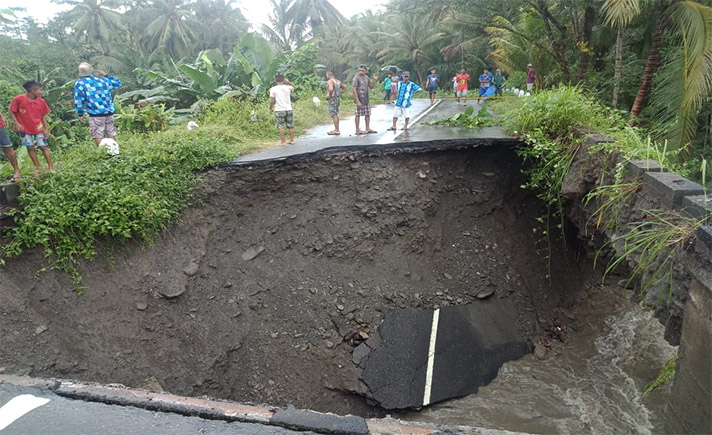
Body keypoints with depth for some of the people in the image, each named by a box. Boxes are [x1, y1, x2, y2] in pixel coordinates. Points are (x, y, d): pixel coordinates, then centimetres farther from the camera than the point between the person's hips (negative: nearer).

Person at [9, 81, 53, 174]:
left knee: (44, 147, 0)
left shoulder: (41, 101, -6)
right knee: (30, 148, 5)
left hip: (38, 128, 1)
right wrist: (17, 123, -14)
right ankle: (38, 168, 16)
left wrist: (46, 129, 1)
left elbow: (43, 116, 4)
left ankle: (51, 168, 4)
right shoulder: (18, 99, -14)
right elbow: (11, 112, -4)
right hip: (25, 128, -1)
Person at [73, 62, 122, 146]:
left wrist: (80, 114, 5)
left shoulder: (80, 84, -2)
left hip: (96, 115, -4)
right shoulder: (102, 80, 8)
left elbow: (78, 101, -5)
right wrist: (106, 75, 31)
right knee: (112, 135, 10)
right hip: (109, 113, 4)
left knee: (98, 137, 1)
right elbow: (118, 83, 23)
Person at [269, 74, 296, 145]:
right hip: (288, 109, 2)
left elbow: (272, 101, -7)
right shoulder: (288, 87, -2)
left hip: (279, 110, -2)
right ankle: (292, 140, 17)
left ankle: (283, 141, 3)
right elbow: (293, 87, 22)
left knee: (281, 127, 2)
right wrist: (288, 82, 9)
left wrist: (270, 108, 7)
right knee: (291, 126, 11)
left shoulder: (273, 89, -7)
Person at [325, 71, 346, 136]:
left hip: (332, 99, -9)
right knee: (336, 114, 16)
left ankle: (336, 130, -9)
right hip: (338, 98, 9)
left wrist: (329, 96, -17)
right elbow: (344, 88, 23)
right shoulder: (338, 81, 13)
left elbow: (331, 89, -33)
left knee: (333, 114, -7)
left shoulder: (330, 81, -14)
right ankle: (336, 129, 20)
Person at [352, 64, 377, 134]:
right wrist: (357, 101, -22)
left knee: (367, 114, 12)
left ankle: (368, 128, 22)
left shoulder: (366, 77, 10)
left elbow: (371, 87, 17)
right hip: (359, 99, -8)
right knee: (358, 115, -2)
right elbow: (354, 90, -16)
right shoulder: (356, 78, -11)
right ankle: (358, 130, 4)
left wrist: (374, 80, -1)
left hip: (366, 99, 8)